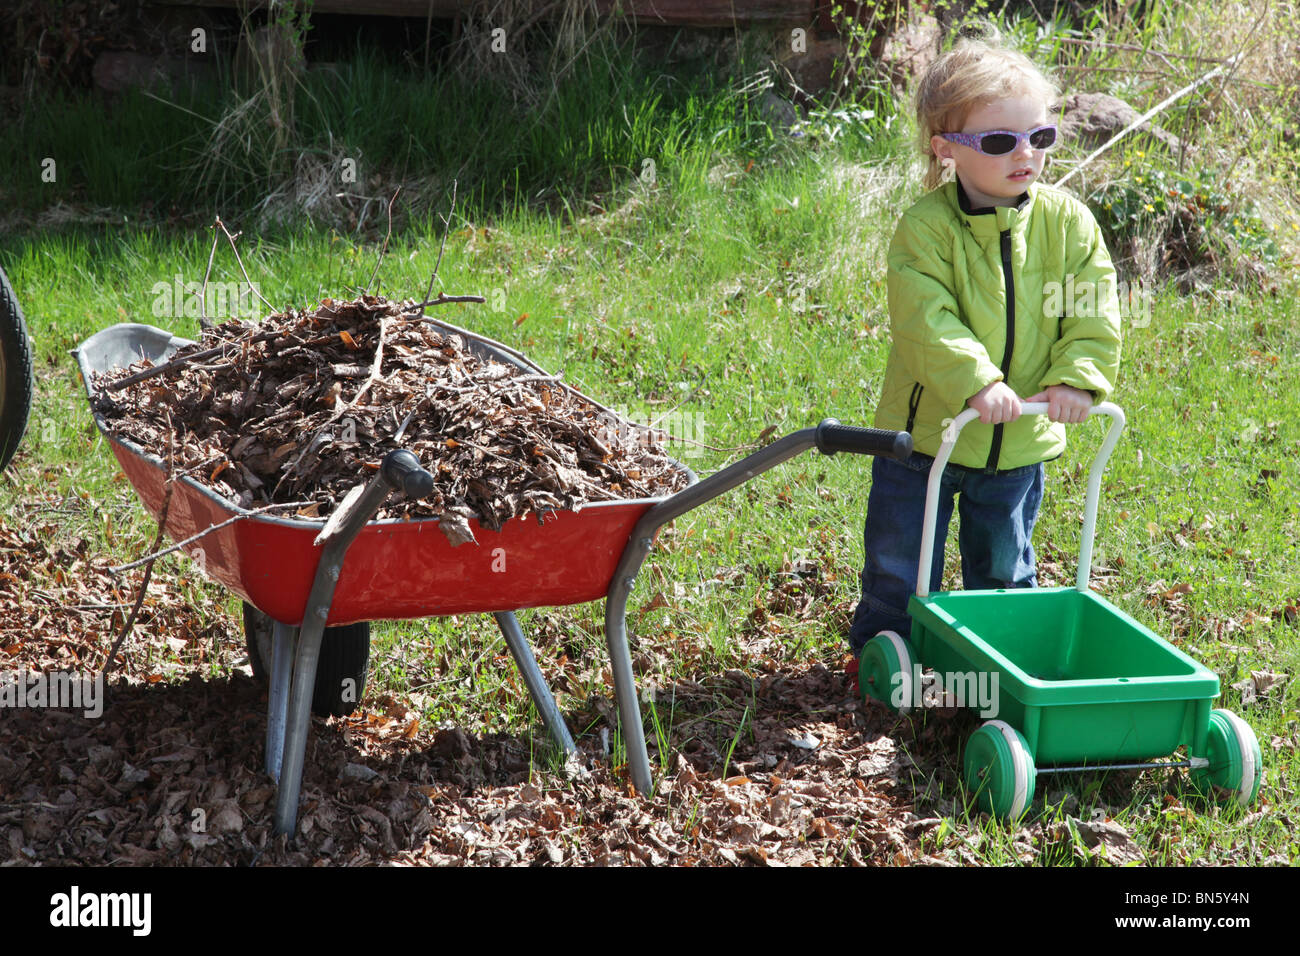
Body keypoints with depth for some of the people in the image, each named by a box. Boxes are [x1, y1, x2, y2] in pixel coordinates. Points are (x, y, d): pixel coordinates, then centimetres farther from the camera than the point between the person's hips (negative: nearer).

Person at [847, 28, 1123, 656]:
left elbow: (1093, 311, -5)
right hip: (927, 428, -3)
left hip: (1020, 440, 3)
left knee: (1003, 563, 20)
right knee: (900, 561, 12)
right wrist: (976, 382, -37)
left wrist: (1077, 376, -20)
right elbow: (925, 321, -27)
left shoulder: (1067, 223, -6)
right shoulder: (925, 230, -18)